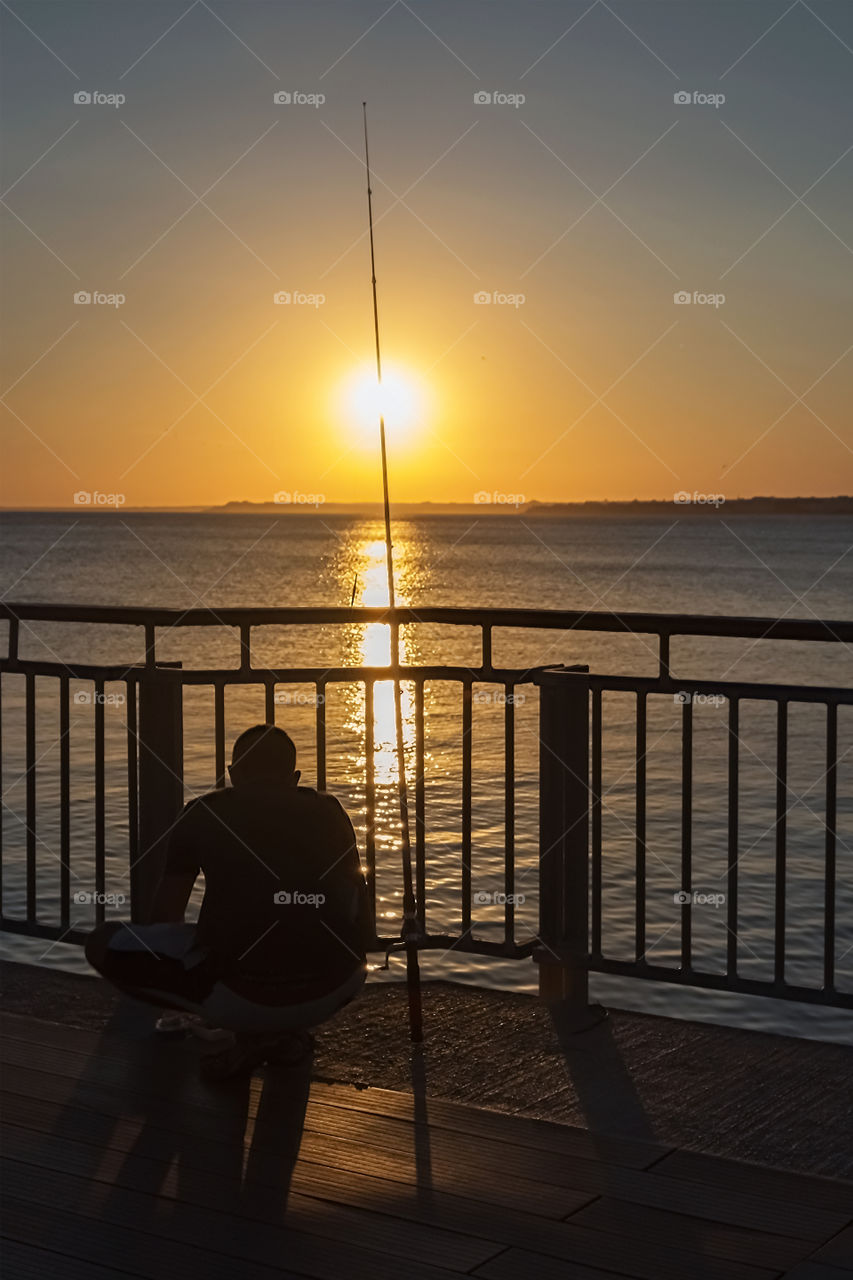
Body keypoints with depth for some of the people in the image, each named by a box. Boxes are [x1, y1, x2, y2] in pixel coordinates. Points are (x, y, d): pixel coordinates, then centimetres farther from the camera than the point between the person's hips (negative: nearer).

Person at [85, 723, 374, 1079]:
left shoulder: (203, 813, 13)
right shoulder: (330, 811, 18)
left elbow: (163, 916, 25)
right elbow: (364, 928, 31)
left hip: (242, 1002, -4)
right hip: (332, 996, 4)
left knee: (104, 945, 15)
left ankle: (251, 1034, 6)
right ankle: (288, 1032, 14)